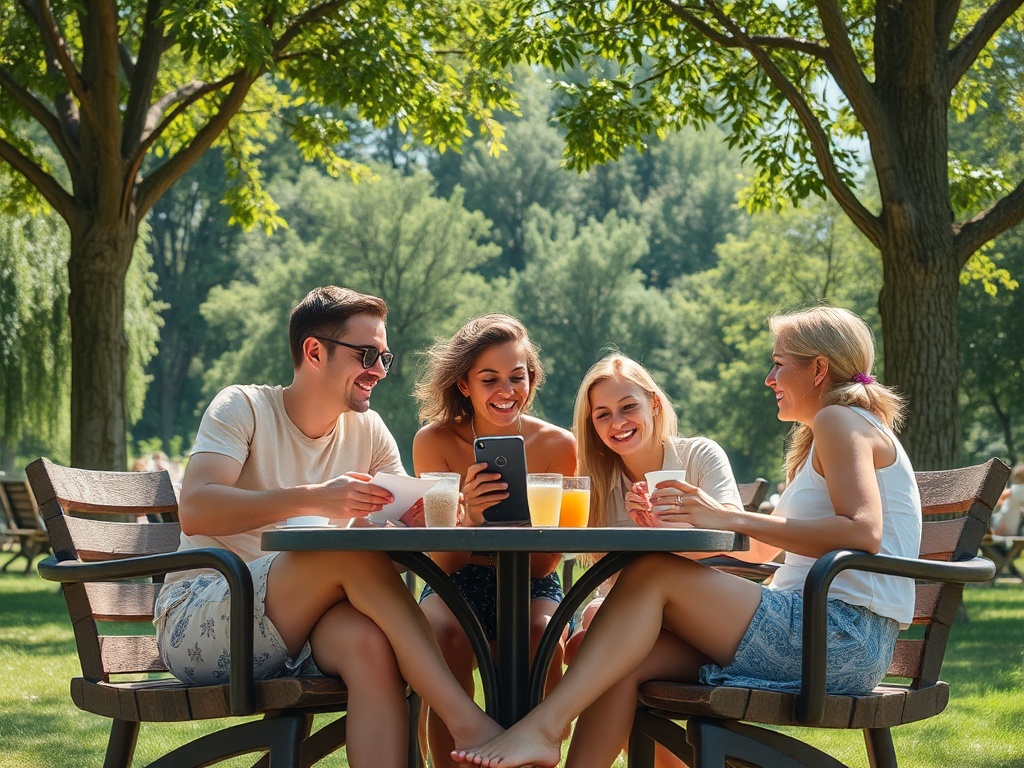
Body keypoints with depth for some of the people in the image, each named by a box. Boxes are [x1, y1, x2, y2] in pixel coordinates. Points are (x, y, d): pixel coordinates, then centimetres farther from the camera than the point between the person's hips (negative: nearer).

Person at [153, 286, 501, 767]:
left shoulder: (368, 431, 11)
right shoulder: (242, 408, -5)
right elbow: (195, 511, -21)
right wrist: (311, 499, -33)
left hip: (291, 635, 5)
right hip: (195, 625, -4)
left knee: (367, 640, -33)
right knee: (352, 549, -29)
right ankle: (470, 724, -34)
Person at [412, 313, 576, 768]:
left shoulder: (557, 445, -6)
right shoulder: (434, 442, -7)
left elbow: (543, 565, -6)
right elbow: (445, 561, -11)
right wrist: (469, 515, -33)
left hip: (531, 591, 0)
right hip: (456, 587, 0)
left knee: (542, 639, -33)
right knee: (446, 637, -34)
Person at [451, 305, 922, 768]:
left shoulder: (841, 420, -2)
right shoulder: (817, 442, 30)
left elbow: (862, 532, -20)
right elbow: (759, 549, 26)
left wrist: (731, 518, -19)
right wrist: (677, 521, 14)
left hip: (843, 639, -9)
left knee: (651, 575, -14)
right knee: (624, 663, -6)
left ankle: (542, 727, -21)